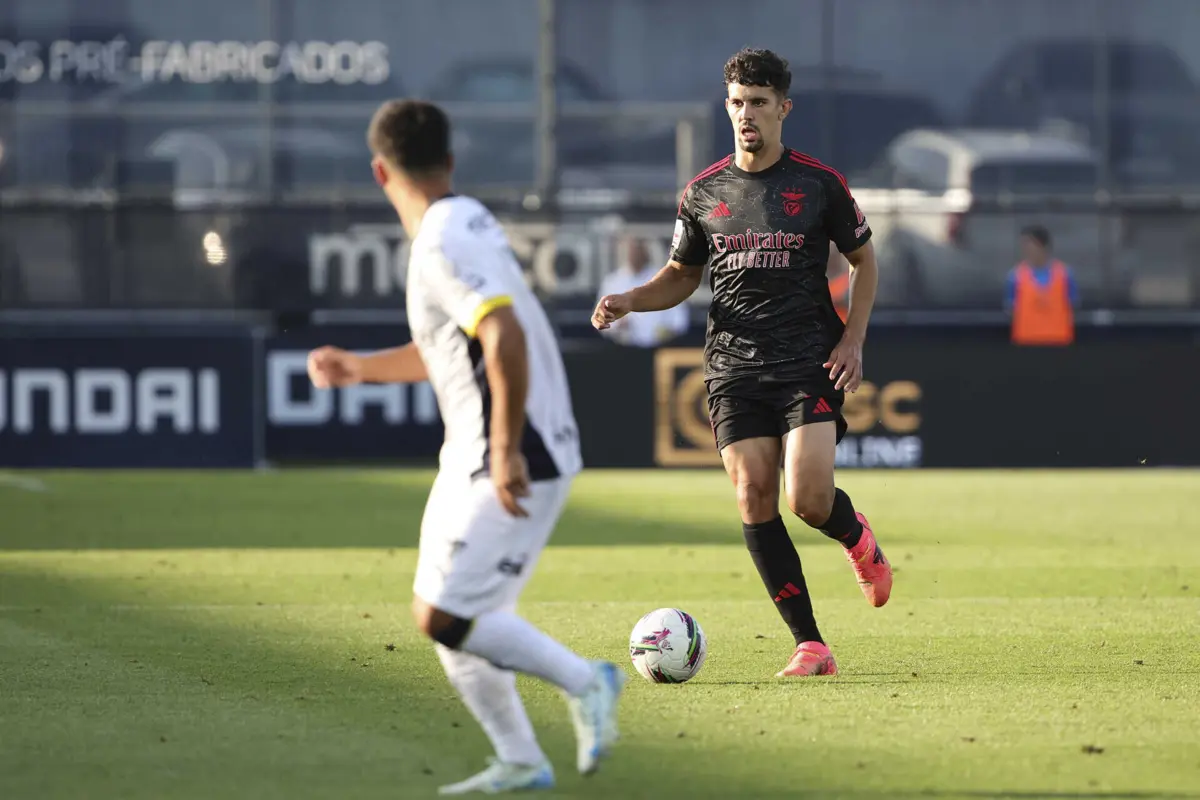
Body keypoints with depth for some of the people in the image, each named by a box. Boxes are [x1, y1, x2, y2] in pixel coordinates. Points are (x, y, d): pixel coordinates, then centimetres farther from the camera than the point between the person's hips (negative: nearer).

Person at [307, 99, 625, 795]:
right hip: (470, 458, 10)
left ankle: (585, 683, 1)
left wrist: (507, 451, -29)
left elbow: (506, 338, -30)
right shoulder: (467, 224, 13)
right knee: (444, 615, 12)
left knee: (444, 619, -11)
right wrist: (360, 369, 24)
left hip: (512, 465, -10)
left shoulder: (443, 246, -18)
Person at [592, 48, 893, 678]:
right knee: (755, 500, -8)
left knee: (809, 499, -16)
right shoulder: (704, 193, 7)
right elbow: (682, 275, 18)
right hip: (733, 362, 3)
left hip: (809, 362, -3)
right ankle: (810, 644, -3)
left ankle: (856, 537, 23)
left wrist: (853, 339, -1)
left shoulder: (818, 184, 1)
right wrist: (631, 300, -2)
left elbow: (863, 259, 12)